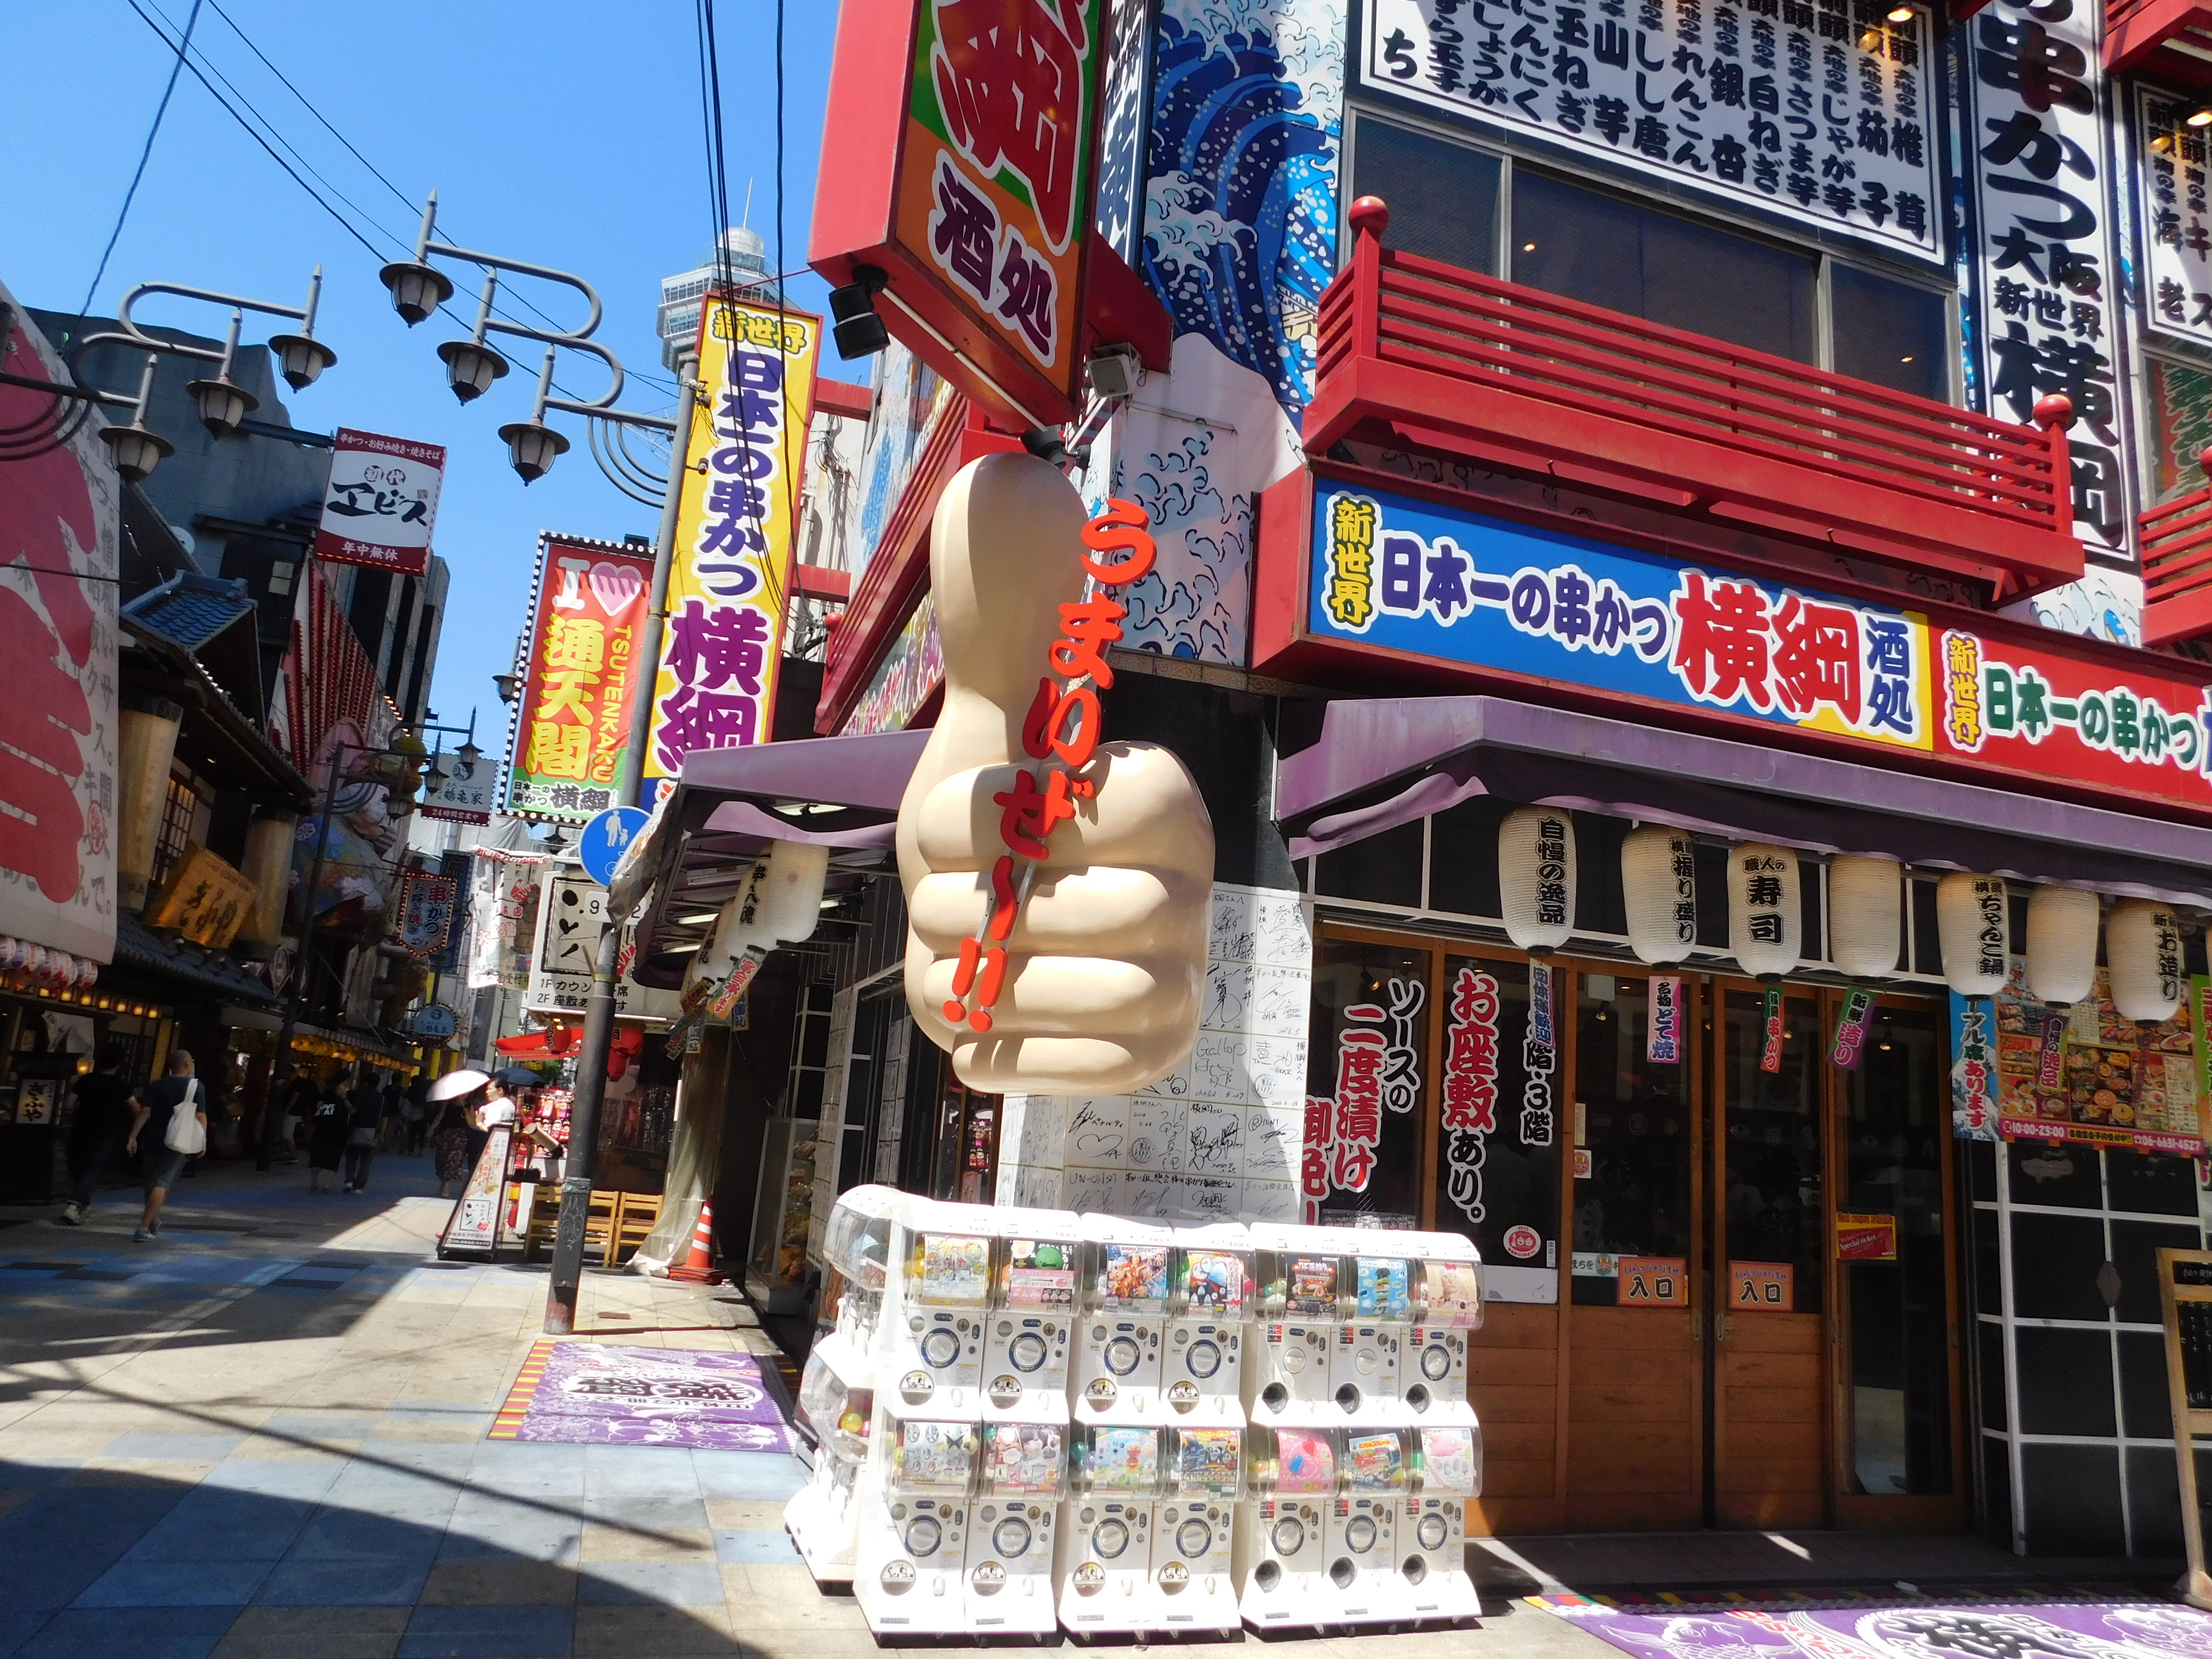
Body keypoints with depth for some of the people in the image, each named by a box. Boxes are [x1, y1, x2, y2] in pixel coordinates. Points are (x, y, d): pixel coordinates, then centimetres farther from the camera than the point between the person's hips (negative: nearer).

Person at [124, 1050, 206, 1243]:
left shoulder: (157, 1086, 5)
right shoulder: (196, 1087, -4)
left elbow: (144, 1113, -3)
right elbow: (201, 1116, -8)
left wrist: (133, 1137, -2)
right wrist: (202, 1142, -1)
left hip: (155, 1142, 4)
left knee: (152, 1183, 17)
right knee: (162, 1183, -6)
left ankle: (155, 1224, 32)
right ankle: (144, 1228, -18)